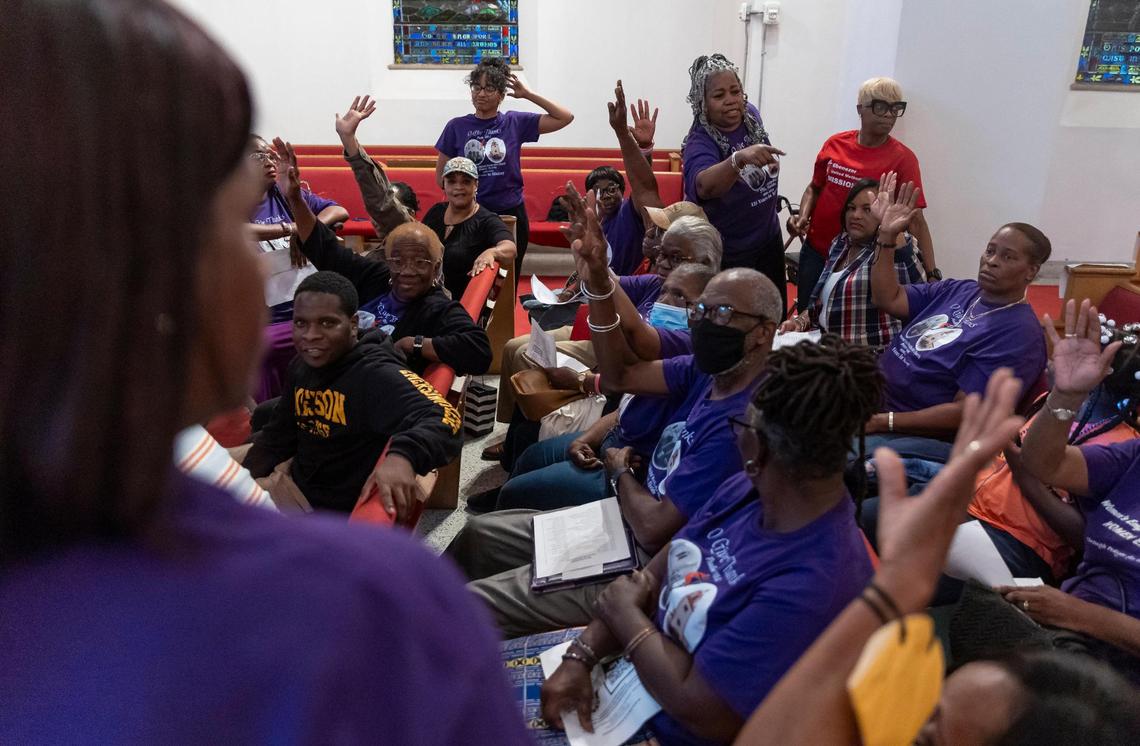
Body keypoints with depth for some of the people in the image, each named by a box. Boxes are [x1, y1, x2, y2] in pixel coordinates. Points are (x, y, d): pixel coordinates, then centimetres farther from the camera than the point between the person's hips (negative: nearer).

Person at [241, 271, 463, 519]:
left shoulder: (377, 375, -24)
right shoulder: (300, 367, 2)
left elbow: (445, 421, -40)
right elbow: (277, 436, 16)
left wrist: (403, 455, -60)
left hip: (349, 515, -8)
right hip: (296, 494, 8)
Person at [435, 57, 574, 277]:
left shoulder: (515, 122, 0)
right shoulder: (456, 127, 0)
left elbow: (565, 117, -3)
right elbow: (441, 177, 6)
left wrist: (527, 94, -5)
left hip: (511, 215, 0)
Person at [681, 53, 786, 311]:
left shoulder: (751, 115, -4)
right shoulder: (699, 142, -24)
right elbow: (704, 186, -48)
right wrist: (739, 158, -61)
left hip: (768, 241, 6)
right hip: (725, 255, -6)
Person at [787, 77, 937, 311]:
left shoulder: (903, 158, -10)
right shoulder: (835, 143, 0)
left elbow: (916, 220, -13)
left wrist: (932, 274, -21)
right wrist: (803, 217, -5)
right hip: (814, 252, 3)